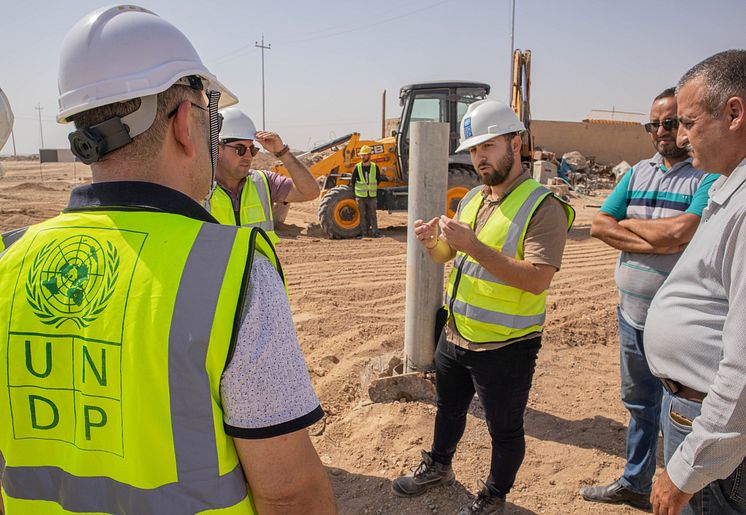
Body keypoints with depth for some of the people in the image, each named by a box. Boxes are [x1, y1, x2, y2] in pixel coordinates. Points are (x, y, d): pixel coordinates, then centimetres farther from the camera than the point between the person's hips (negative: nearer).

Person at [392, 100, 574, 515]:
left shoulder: (543, 206, -18)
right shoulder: (472, 199, 6)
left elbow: (537, 279, -29)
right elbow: (445, 255, 14)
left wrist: (473, 246, -33)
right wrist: (432, 241, -10)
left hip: (505, 346, -7)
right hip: (455, 335, 7)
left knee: (505, 429, 14)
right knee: (449, 408, 26)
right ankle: (438, 467, 50)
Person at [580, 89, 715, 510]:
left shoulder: (712, 175, -12)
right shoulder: (640, 172, 8)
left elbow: (680, 232, -26)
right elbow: (599, 225, 1)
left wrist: (628, 223, -8)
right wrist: (655, 242, -13)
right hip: (632, 313, 7)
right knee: (639, 403, 22)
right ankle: (635, 484, 41)